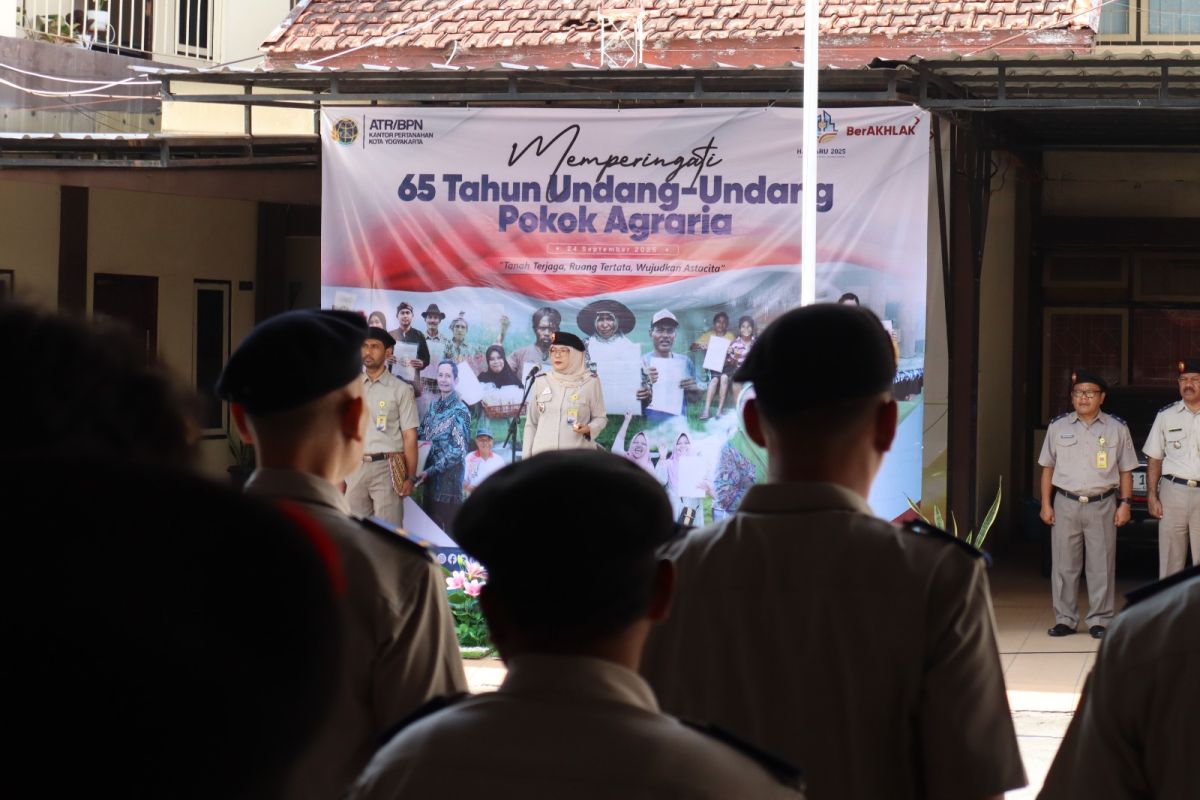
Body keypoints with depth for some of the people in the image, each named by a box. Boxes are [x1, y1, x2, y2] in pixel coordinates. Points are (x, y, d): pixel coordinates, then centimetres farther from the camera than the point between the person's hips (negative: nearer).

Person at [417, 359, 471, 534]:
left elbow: (457, 452, -15)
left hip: (448, 483, -7)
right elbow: (423, 434, 20)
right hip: (429, 481, 7)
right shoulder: (433, 405, 10)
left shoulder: (460, 411, -10)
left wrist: (430, 471, -18)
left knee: (447, 535, -3)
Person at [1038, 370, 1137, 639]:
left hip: (1102, 506, -1)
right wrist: (1046, 504, 4)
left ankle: (1099, 620, 5)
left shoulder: (1117, 428, 6)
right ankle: (1065, 619, 9)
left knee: (1101, 566, -1)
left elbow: (1125, 470, 8)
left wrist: (1124, 503, 0)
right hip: (1066, 505, 1)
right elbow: (1048, 467, 10)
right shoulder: (1058, 427, 8)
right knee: (1064, 565, 2)